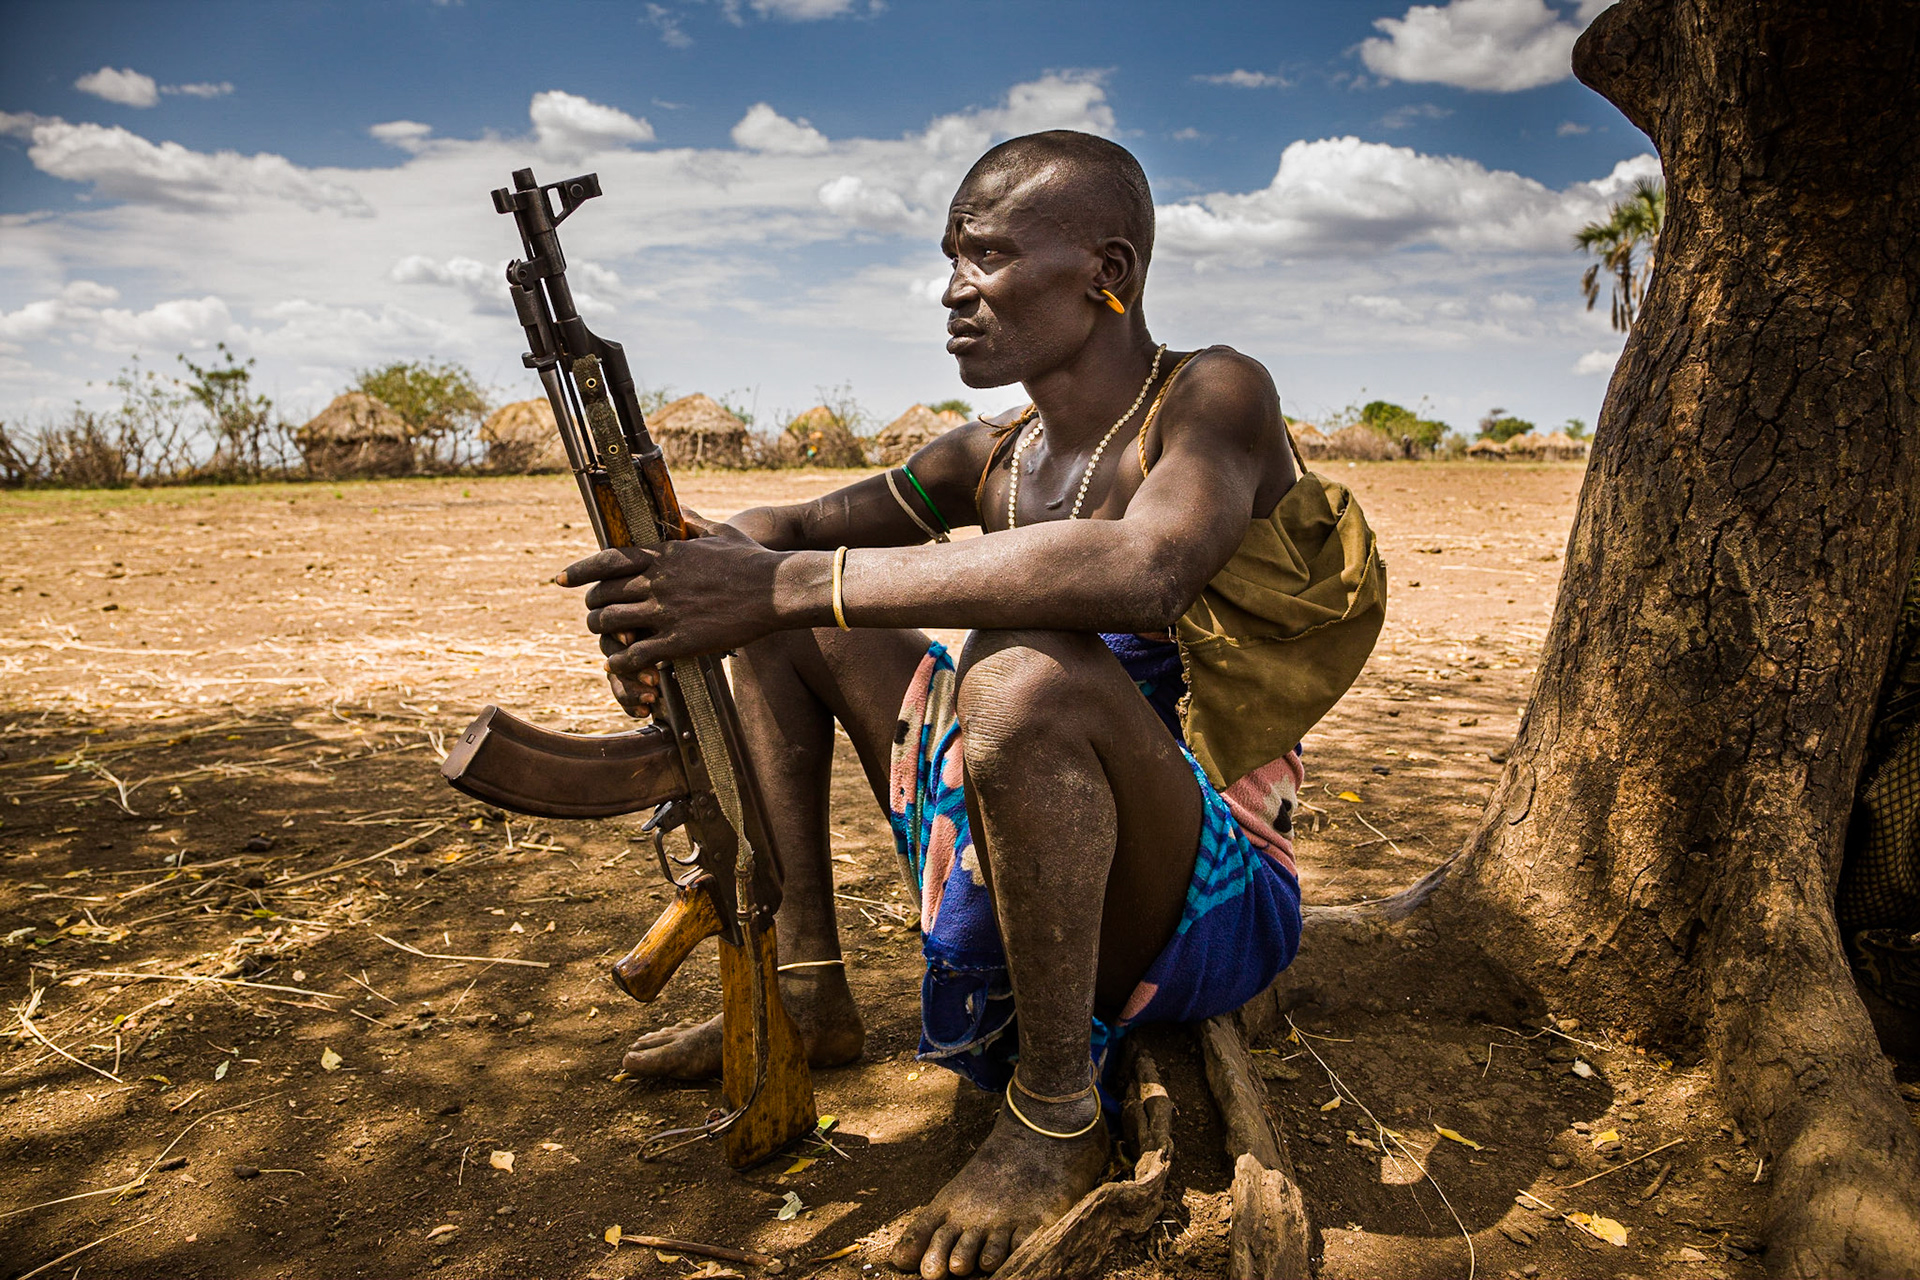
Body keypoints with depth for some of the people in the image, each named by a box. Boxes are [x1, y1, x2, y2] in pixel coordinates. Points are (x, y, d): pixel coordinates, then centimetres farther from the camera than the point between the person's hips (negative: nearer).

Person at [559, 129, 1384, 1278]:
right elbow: (784, 527, 13)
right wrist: (688, 570, -12)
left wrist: (786, 582, -36)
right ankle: (810, 988, 12)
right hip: (1004, 864, 7)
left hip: (1204, 902, -7)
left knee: (1029, 668, -38)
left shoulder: (1214, 398, -14)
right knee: (785, 615, 9)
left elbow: (1140, 569, -37)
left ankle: (1059, 1114, -16)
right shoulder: (996, 457, 6)